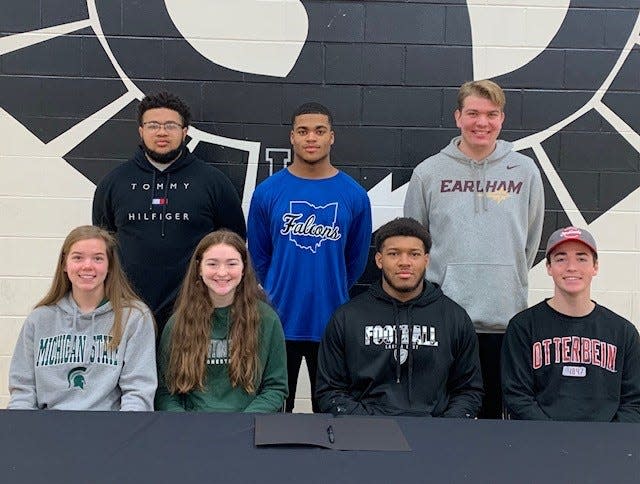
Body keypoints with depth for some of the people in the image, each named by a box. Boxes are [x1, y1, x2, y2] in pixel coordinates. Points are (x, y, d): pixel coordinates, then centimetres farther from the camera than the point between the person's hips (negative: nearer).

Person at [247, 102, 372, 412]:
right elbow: (258, 256, 6)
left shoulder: (354, 195, -3)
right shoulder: (267, 192, -3)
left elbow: (357, 259, 7)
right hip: (279, 321, 0)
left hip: (332, 323, 0)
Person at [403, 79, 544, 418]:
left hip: (504, 317, 1)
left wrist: (508, 286, 8)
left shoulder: (525, 171, 4)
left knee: (493, 410, 13)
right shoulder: (428, 173, 2)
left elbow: (530, 242, 10)